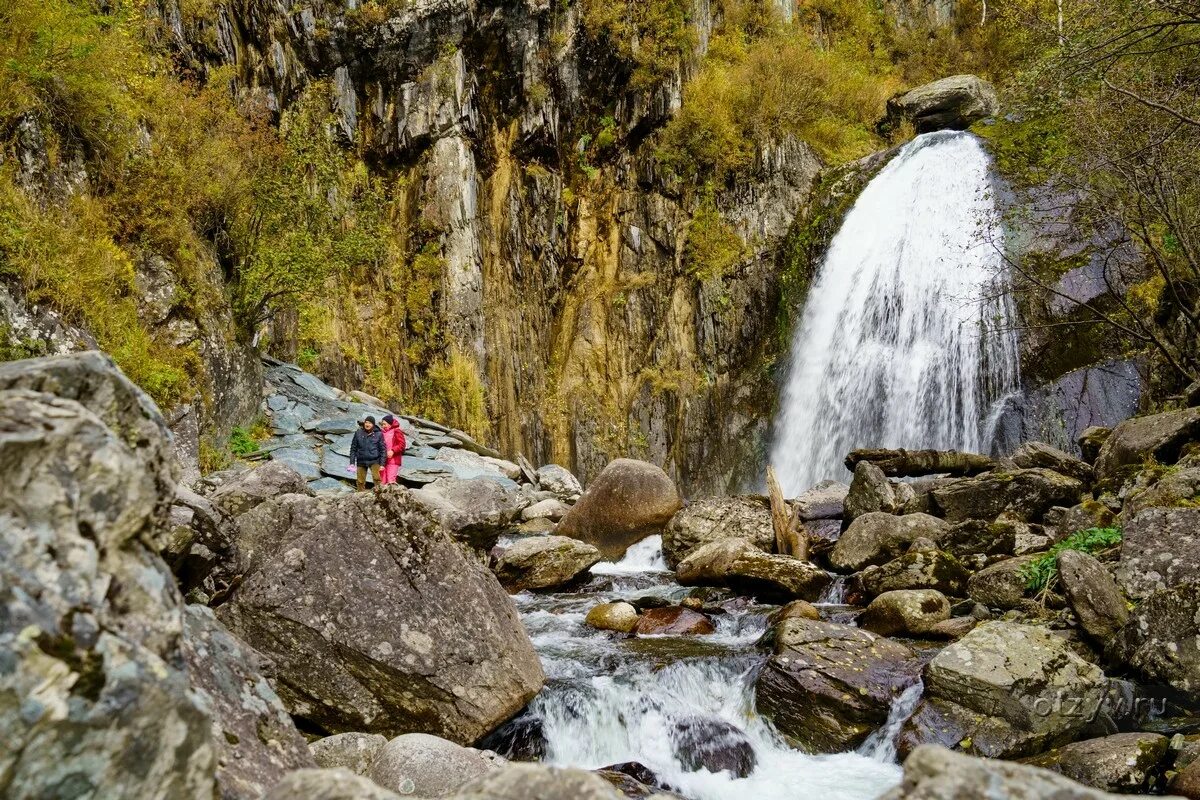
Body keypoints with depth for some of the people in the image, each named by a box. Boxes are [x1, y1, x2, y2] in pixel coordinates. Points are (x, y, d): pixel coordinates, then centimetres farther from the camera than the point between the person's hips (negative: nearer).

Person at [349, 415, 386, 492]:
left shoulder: (378, 434, -1)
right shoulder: (358, 433, 2)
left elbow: (383, 449, 1)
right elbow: (353, 448, 6)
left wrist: (382, 464, -4)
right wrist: (352, 462, 1)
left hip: (374, 461, -2)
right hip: (361, 461, 2)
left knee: (377, 478, -24)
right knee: (361, 482, 6)